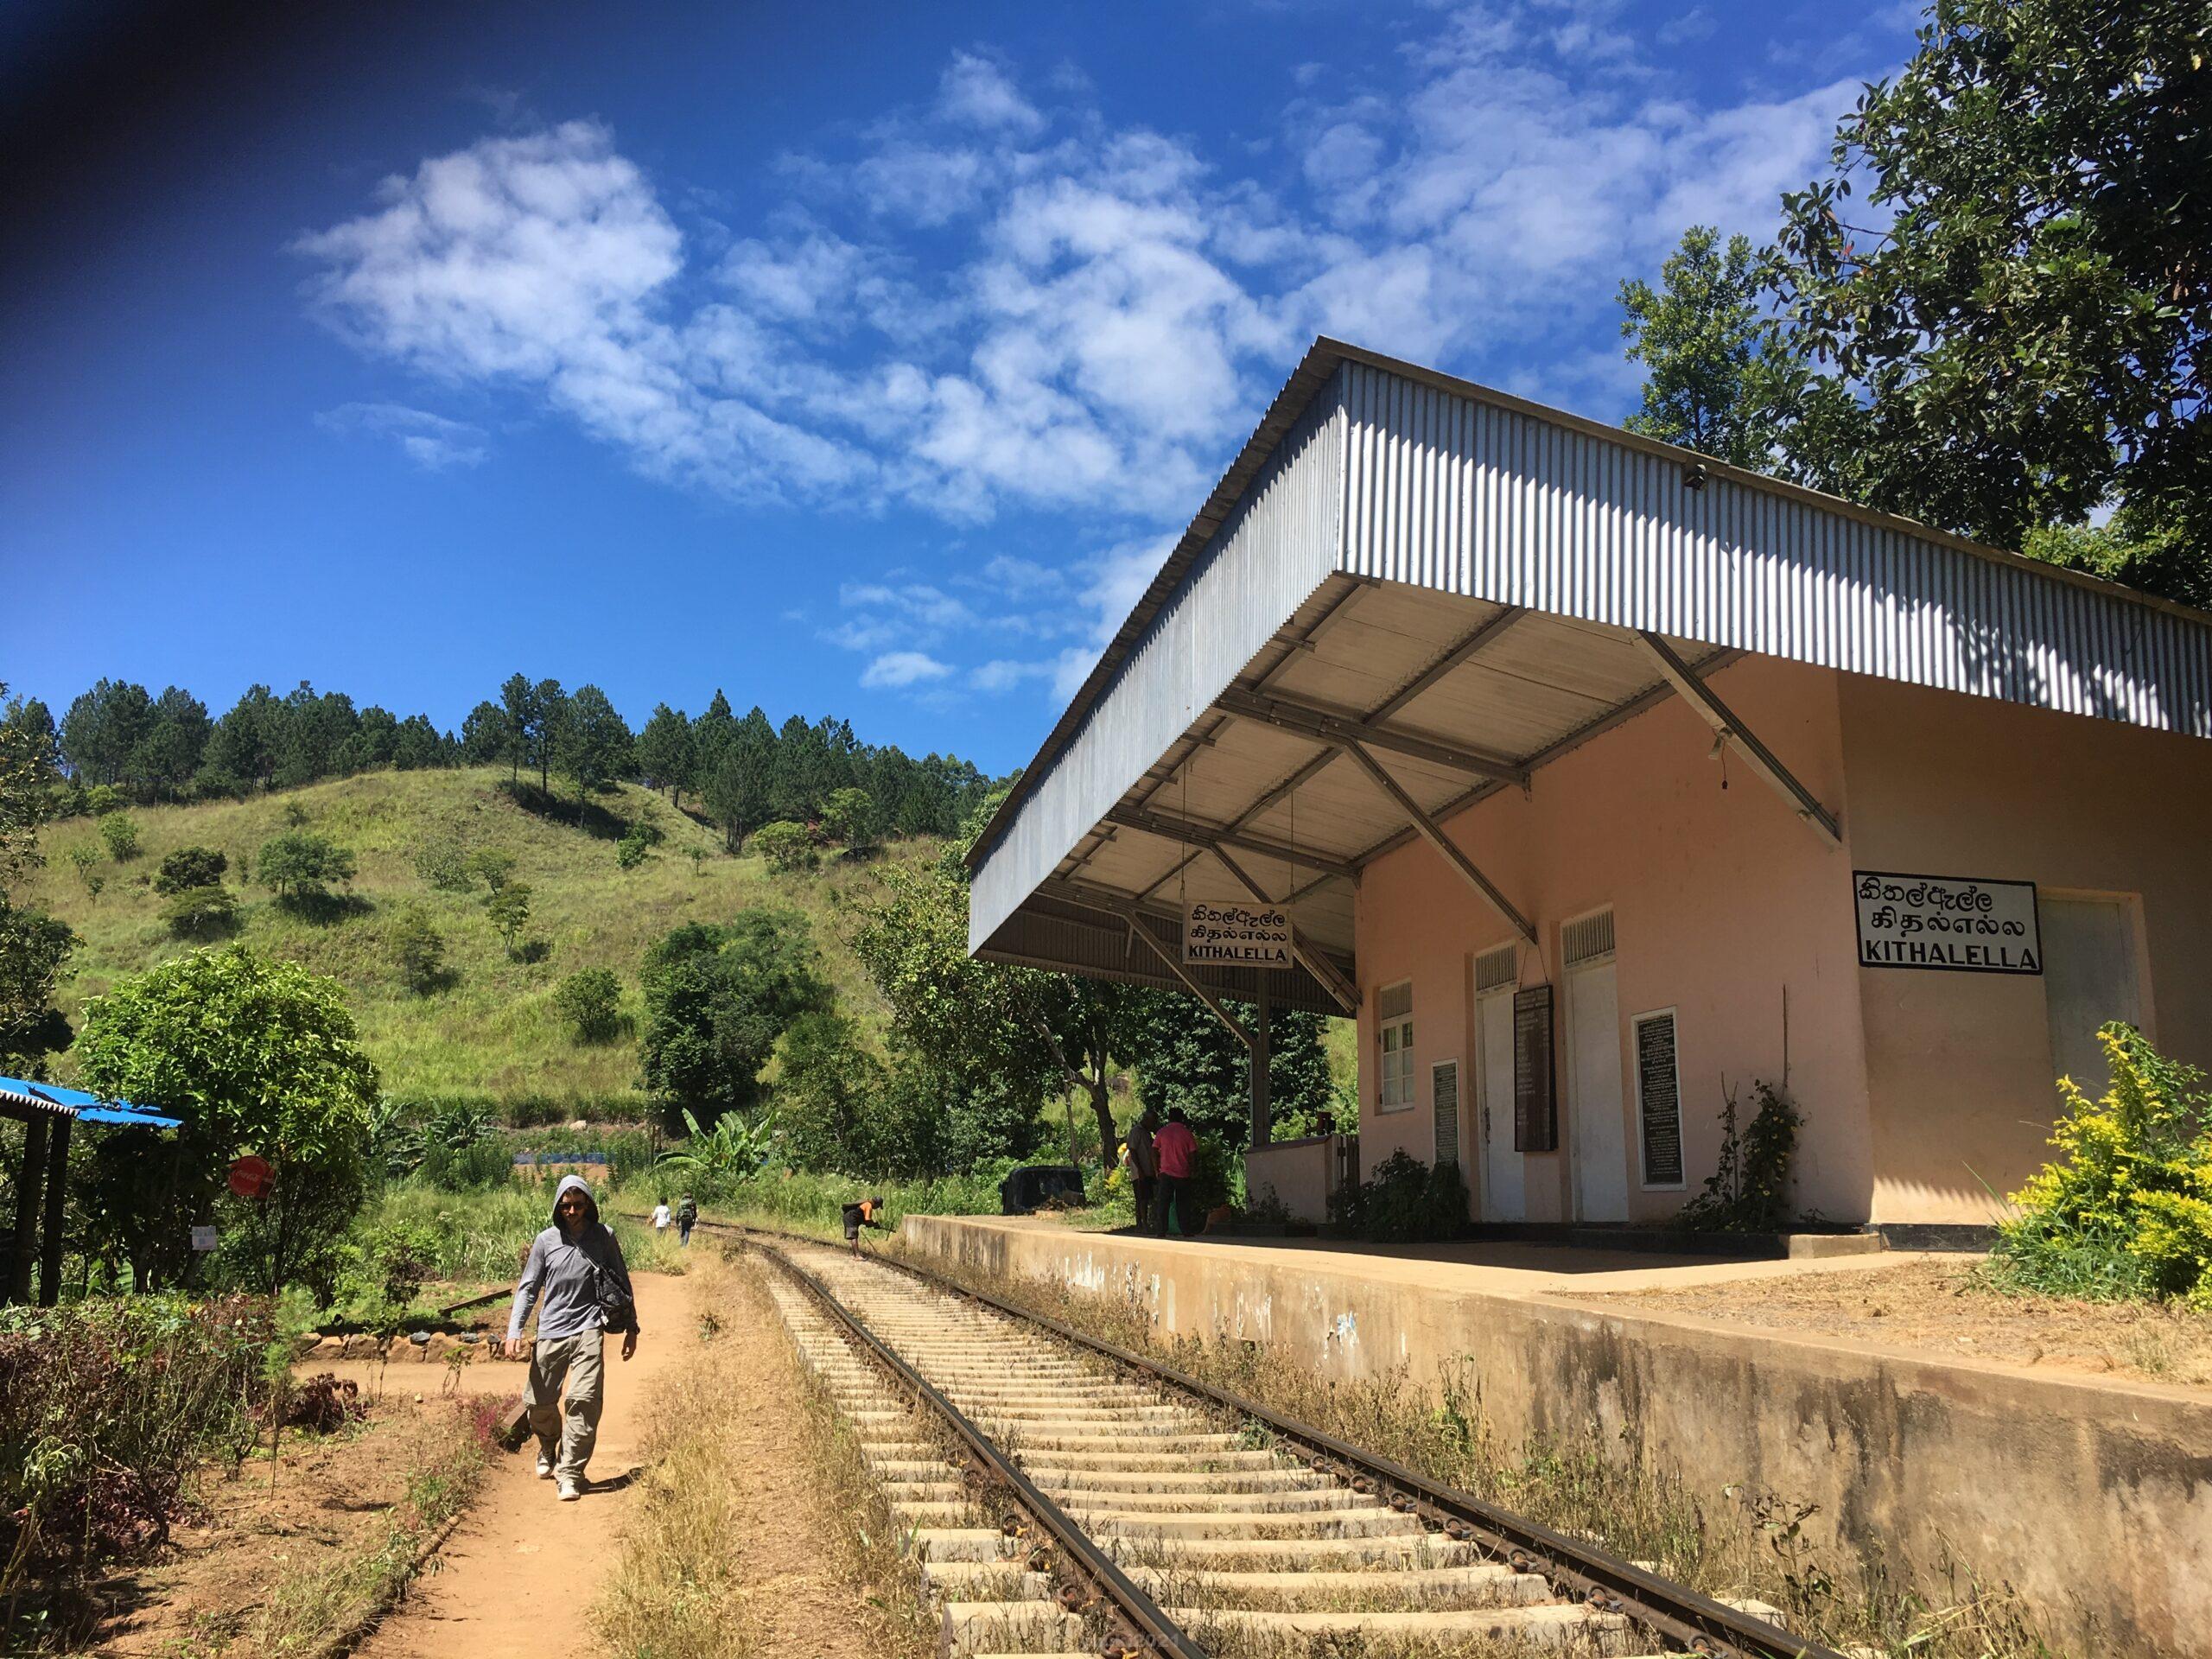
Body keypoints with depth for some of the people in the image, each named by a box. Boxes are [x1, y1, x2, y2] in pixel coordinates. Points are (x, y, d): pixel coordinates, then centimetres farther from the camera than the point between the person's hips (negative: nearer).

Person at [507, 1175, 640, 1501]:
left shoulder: (603, 1236, 4)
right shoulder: (546, 1241, 3)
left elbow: (622, 1284, 11)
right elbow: (528, 1288, 7)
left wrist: (631, 1327, 12)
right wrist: (514, 1330, -5)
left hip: (588, 1330, -1)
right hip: (551, 1331, 1)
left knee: (583, 1401, -13)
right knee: (539, 1401, 7)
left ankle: (571, 1473, -4)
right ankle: (548, 1449, 38)